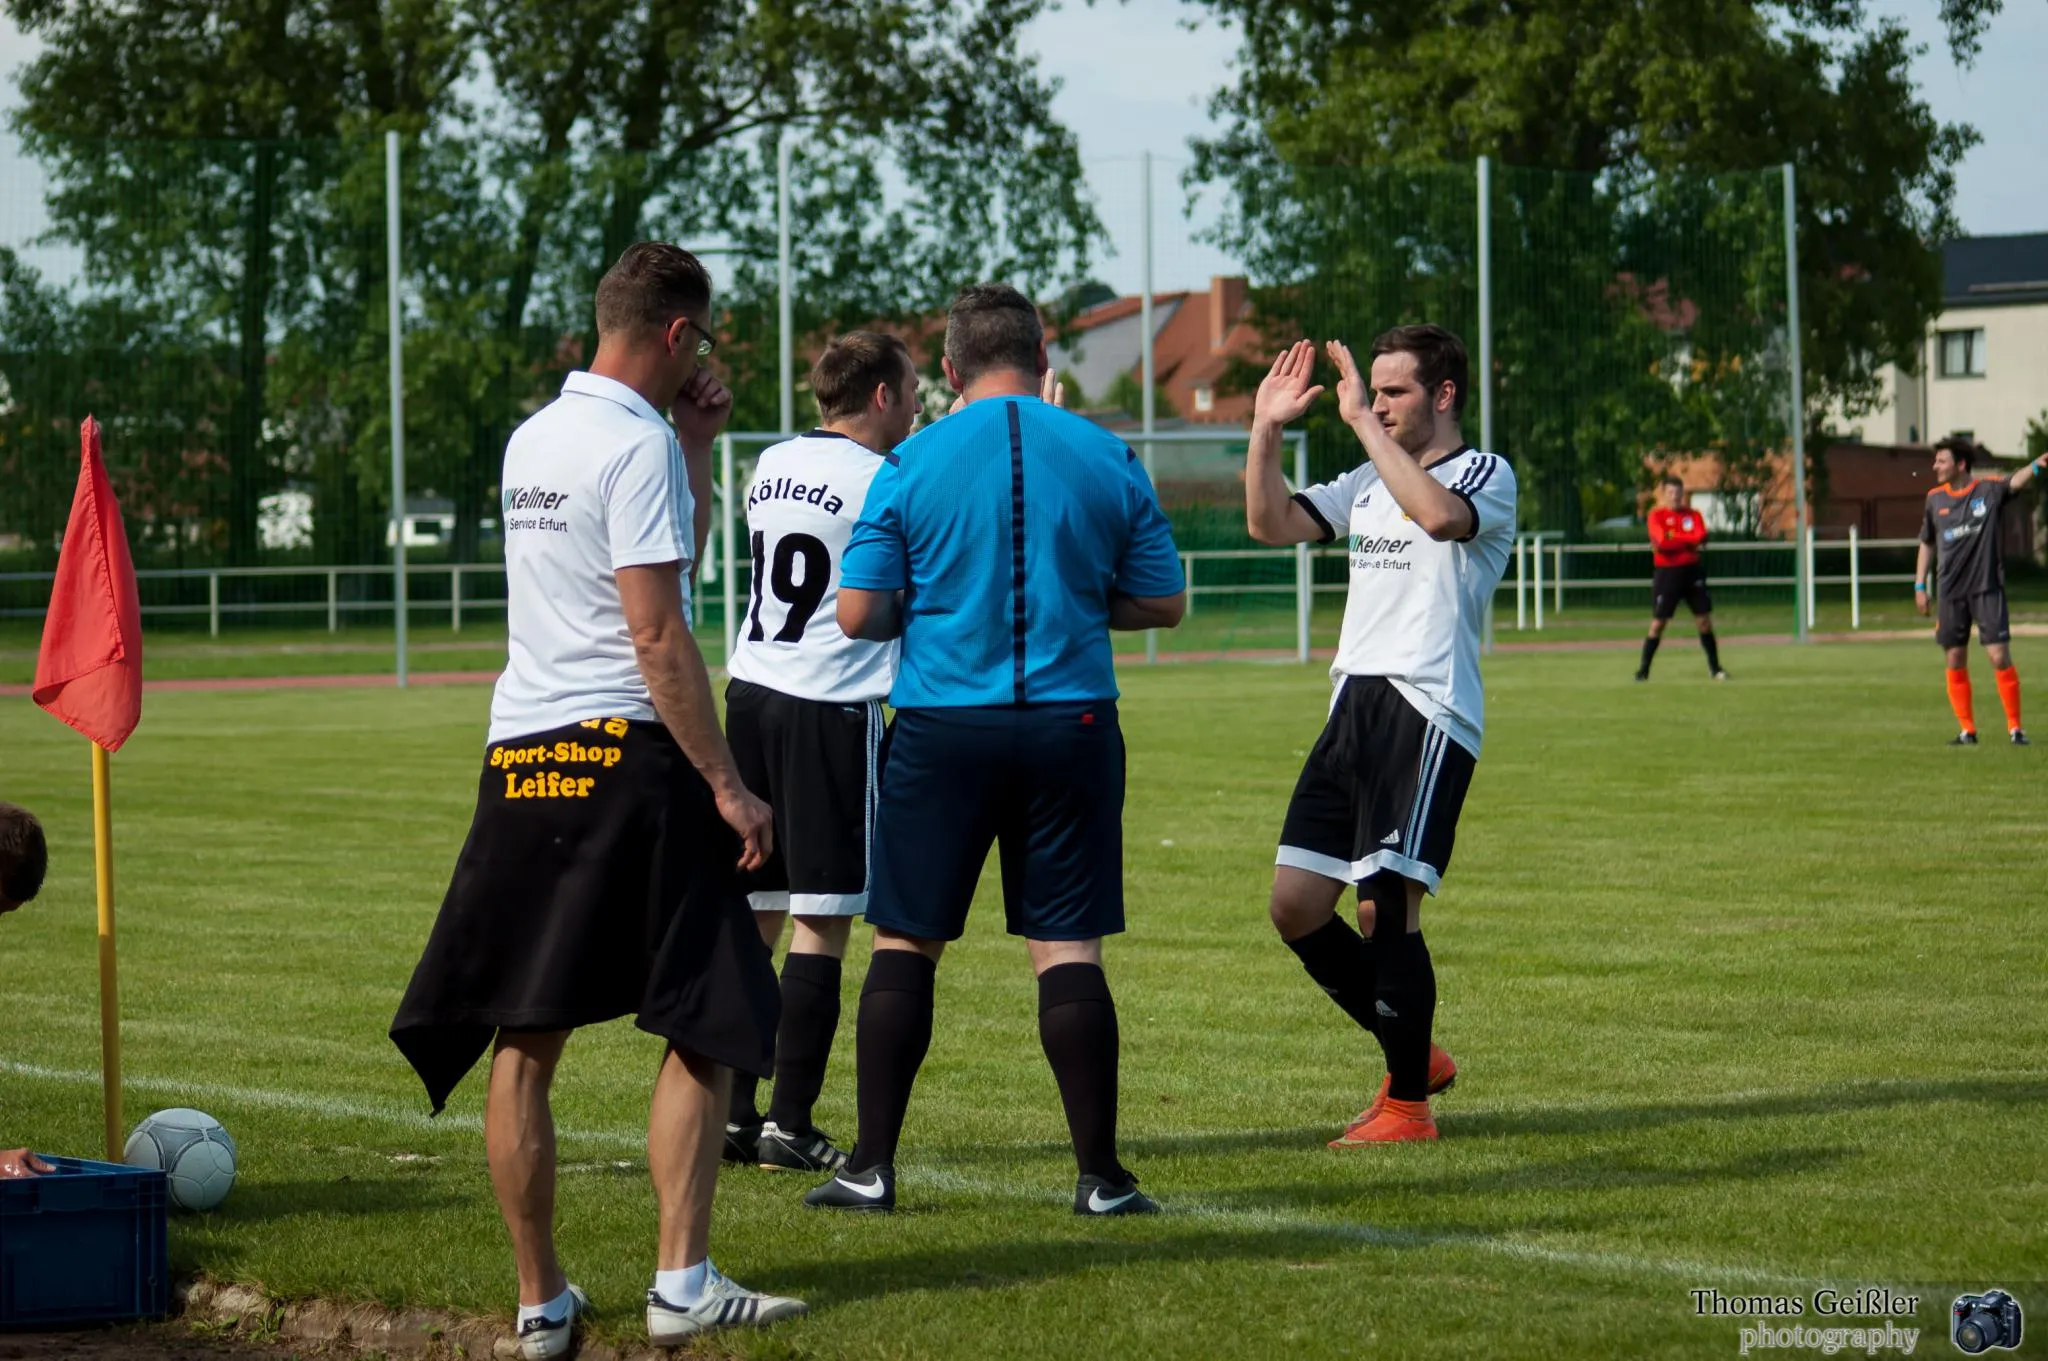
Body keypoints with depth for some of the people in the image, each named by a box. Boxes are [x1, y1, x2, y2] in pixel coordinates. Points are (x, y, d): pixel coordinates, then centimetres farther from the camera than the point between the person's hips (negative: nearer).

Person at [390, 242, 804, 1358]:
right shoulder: (637, 442, -9)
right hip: (625, 757, -7)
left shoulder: (531, 439, 16)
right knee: (705, 1027, 2)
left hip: (519, 760, 7)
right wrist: (727, 785, -13)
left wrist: (697, 449, 24)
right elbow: (657, 636, -15)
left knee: (521, 1042, 6)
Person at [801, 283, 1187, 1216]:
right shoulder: (1107, 459, 2)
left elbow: (857, 614, -5)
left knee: (906, 942, 8)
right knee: (1067, 947, 3)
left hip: (943, 730, -1)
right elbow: (1163, 603, 7)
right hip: (1072, 722, 1)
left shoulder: (912, 466, -3)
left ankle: (872, 1167, 9)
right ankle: (1101, 1176, 3)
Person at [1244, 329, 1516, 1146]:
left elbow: (1439, 515, -27)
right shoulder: (1369, 481, 19)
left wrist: (1363, 423, -24)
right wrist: (1266, 430, 4)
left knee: (1387, 904, -13)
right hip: (1354, 706, 8)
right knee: (1295, 907, 4)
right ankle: (1415, 1057, 21)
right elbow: (1270, 524, 16)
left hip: (1429, 714, -8)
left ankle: (1408, 1106, -1)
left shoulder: (1486, 475, -4)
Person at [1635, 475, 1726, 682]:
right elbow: (1661, 542, -18)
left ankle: (1715, 668, 13)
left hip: (1692, 571, 3)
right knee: (1658, 622, -3)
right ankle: (1643, 670, 4)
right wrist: (1688, 541, -12)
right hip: (1666, 573, -3)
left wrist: (1673, 538, -13)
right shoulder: (1657, 516, -3)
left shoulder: (1693, 515, 6)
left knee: (1704, 620, 3)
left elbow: (1700, 538, -12)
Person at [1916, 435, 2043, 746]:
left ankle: (2015, 728, 0)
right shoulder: (1935, 499, 7)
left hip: (1987, 588, -4)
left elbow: (2015, 482, -20)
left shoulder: (1989, 490, -3)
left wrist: (2036, 466, -40)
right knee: (1955, 662, 3)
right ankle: (1967, 730, 13)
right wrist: (1920, 585, 13)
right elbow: (1927, 544, 17)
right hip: (1952, 592, 4)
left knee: (1999, 656, -10)